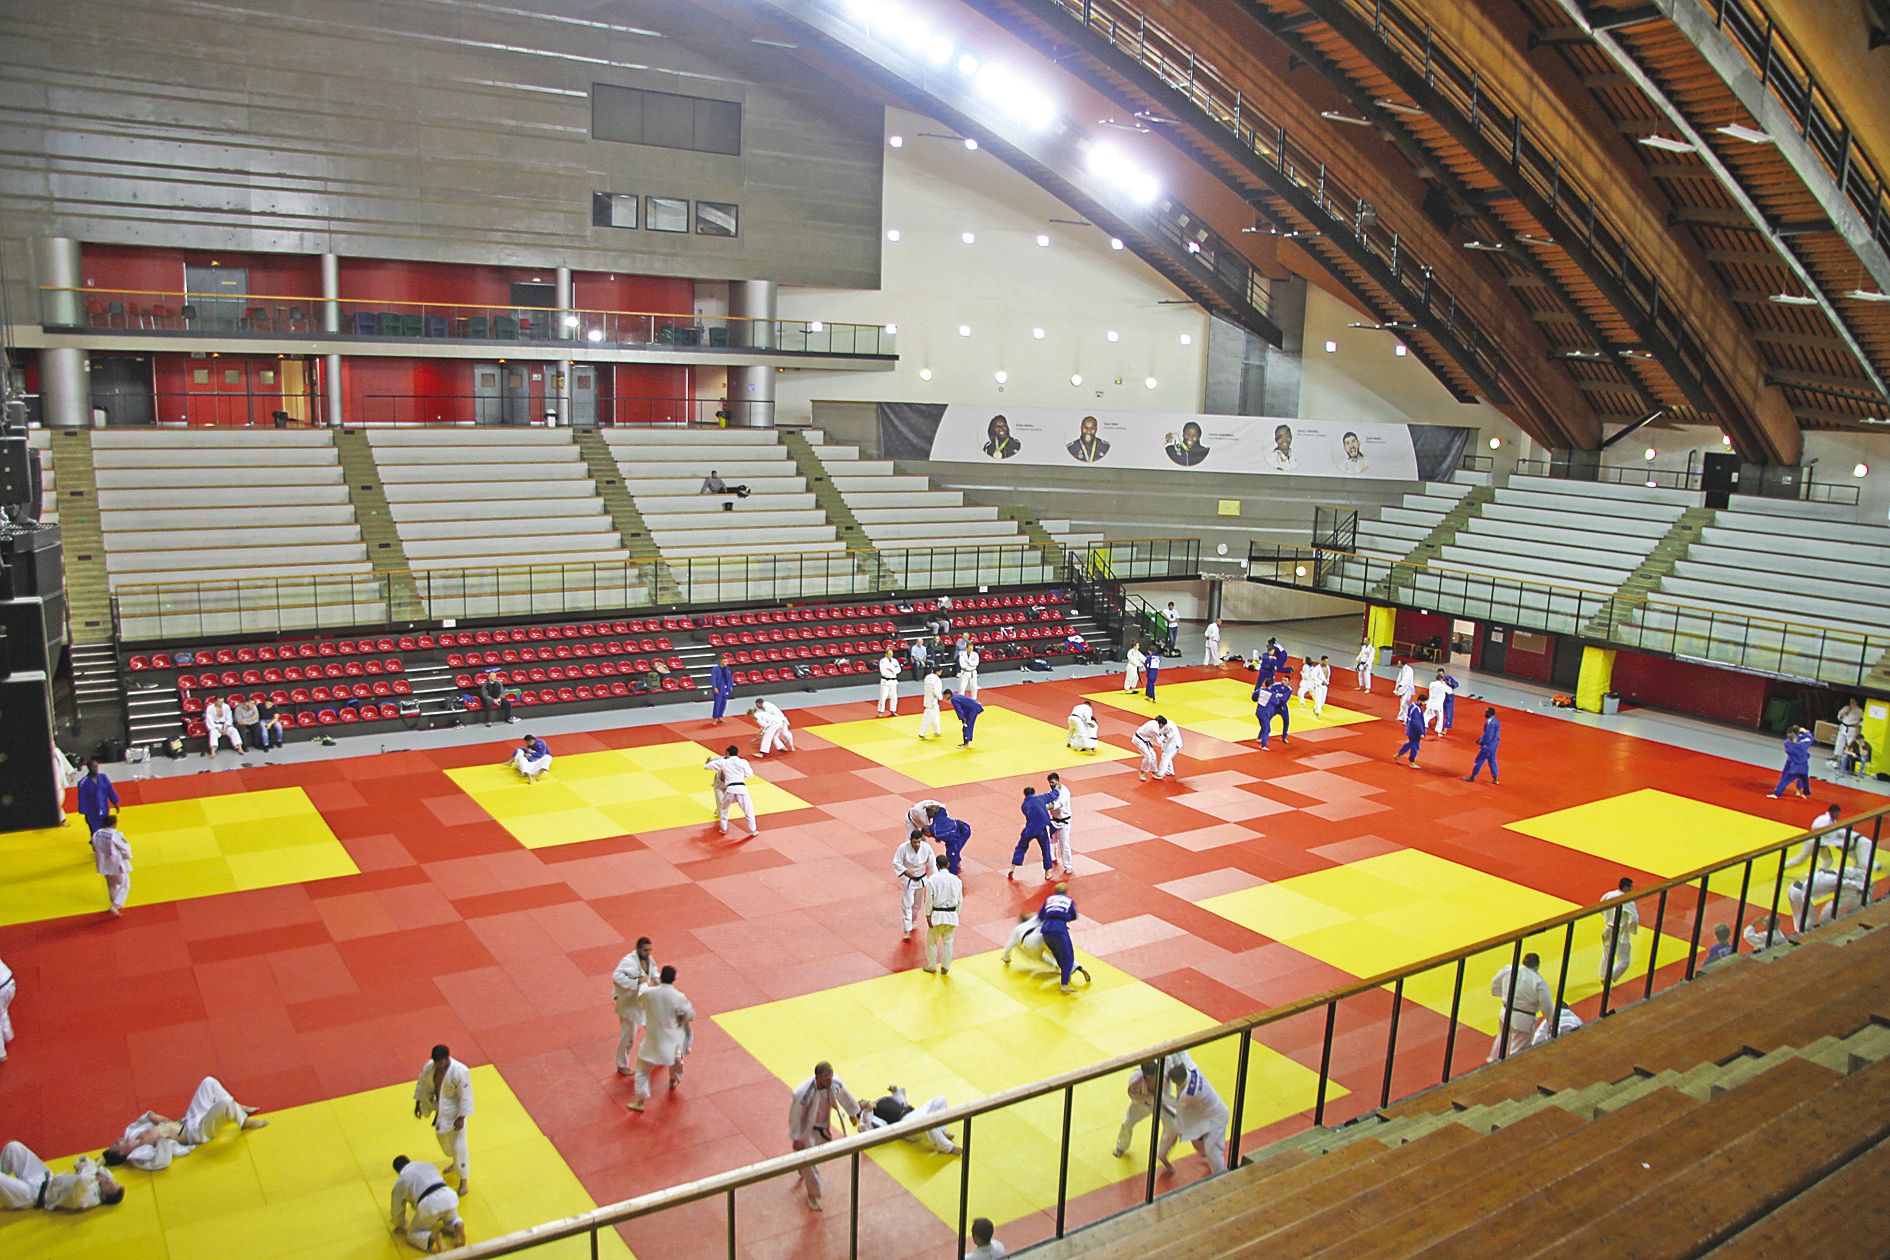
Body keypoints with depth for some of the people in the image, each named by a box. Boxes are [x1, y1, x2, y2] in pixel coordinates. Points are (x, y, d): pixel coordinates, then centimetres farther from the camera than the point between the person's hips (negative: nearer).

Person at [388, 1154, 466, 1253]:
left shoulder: (400, 1182, 22)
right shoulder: (428, 1165, 32)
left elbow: (397, 1208, 31)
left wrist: (400, 1226, 53)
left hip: (429, 1204, -4)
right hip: (449, 1195, 4)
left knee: (412, 1235, 20)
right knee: (451, 1220, 36)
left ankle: (433, 1237, -12)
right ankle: (458, 1226, -1)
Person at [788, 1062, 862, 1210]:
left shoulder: (835, 1083, -27)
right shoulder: (803, 1093, -41)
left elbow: (845, 1095, -4)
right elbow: (795, 1117, -26)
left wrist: (852, 1113, 11)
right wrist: (796, 1139, -15)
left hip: (823, 1125, 6)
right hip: (807, 1129, -5)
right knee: (810, 1163, 6)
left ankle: (803, 1171, 61)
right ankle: (813, 1195, 31)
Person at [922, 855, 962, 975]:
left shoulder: (932, 879, -14)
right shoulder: (956, 880, -3)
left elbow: (929, 899, -12)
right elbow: (960, 900, 3)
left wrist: (928, 916, -5)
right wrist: (955, 913, 15)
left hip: (937, 915, -3)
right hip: (952, 915, 3)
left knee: (931, 942, 16)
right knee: (948, 942, 17)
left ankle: (931, 966, 27)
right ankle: (945, 968, 25)